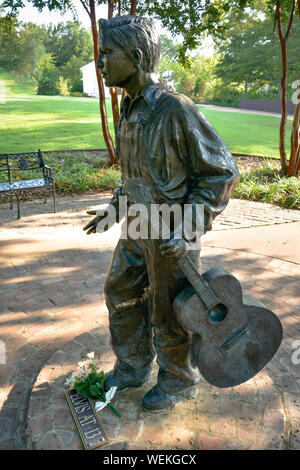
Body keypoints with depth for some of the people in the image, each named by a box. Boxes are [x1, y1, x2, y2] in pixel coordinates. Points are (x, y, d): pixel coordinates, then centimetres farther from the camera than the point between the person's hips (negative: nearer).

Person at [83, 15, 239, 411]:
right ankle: (134, 367, 40)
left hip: (172, 236, -8)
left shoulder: (175, 109, -21)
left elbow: (223, 171, -17)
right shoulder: (130, 110, 6)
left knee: (167, 315, 8)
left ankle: (180, 382, 35)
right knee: (121, 295, 18)